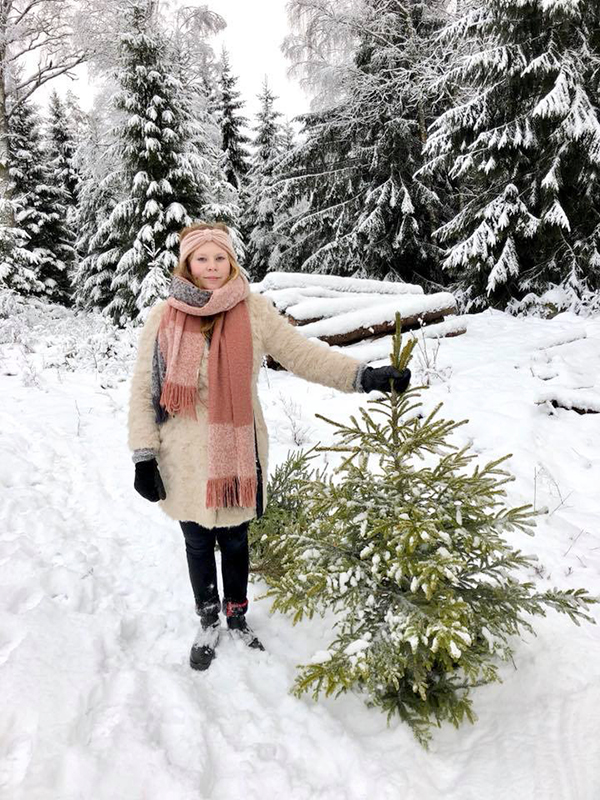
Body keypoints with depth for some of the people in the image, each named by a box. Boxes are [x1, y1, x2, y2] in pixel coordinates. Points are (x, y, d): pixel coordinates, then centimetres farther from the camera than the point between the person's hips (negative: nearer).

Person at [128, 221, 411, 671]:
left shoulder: (254, 312, -7)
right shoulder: (163, 319, -7)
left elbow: (303, 355, -10)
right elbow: (143, 390, -4)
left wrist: (364, 375, -23)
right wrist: (144, 457, -7)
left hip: (238, 453, 0)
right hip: (185, 459, 0)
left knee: (235, 540, 18)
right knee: (198, 543, 16)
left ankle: (237, 617, 43)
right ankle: (209, 622, 41)